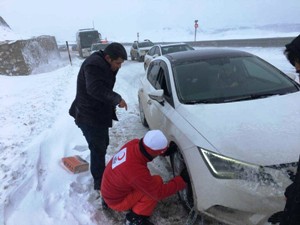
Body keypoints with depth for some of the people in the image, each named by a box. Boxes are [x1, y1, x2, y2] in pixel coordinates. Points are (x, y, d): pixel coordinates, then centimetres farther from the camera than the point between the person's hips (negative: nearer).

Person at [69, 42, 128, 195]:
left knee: (102, 145, 21)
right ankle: (99, 184, 11)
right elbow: (95, 89, -37)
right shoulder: (94, 64, -23)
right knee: (98, 149, -4)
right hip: (89, 116, -10)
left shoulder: (103, 64, 10)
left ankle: (101, 174, 41)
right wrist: (117, 98, -30)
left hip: (98, 114, 10)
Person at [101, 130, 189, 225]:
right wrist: (182, 179, -17)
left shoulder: (134, 144, -20)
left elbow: (151, 146, 5)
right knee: (157, 181, -16)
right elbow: (159, 192, -23)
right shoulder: (137, 171, -38)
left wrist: (166, 151, -9)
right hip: (116, 201, -8)